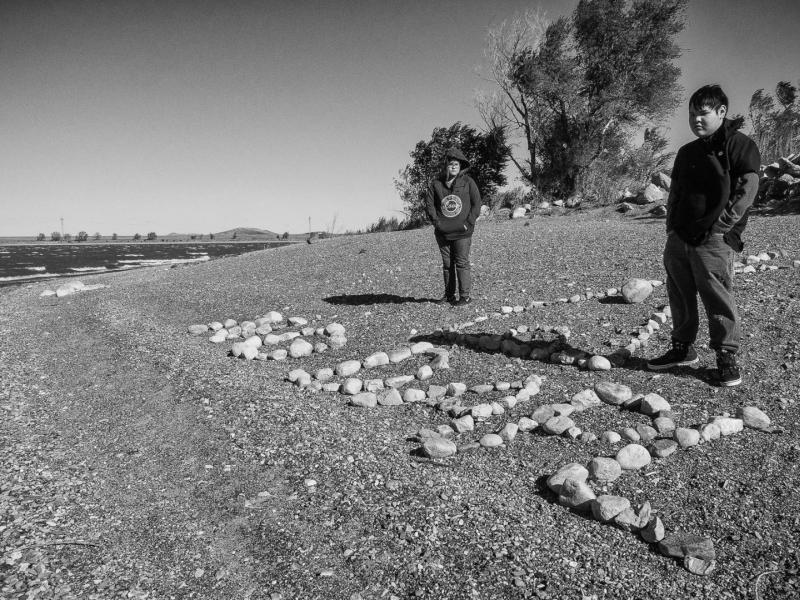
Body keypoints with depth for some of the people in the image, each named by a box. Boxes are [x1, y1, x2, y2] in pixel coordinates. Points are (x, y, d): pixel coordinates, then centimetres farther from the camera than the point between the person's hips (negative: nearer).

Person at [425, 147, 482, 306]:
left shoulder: (467, 182, 0)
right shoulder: (436, 183, 4)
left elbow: (476, 203, -1)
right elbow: (429, 203, 5)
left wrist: (469, 223, -9)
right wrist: (436, 221, -6)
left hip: (462, 233, -3)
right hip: (442, 233, 3)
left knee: (462, 263, -3)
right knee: (447, 264, 11)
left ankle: (465, 295, 3)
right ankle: (449, 294, 20)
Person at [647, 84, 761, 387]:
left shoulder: (739, 144, -3)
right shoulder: (687, 152, 17)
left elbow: (749, 186, -11)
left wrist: (723, 223, -17)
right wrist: (671, 226, 11)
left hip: (712, 240, -7)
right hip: (679, 237, 7)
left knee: (718, 299, -5)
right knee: (680, 296, 13)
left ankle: (727, 357, 8)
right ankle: (682, 348, 27)